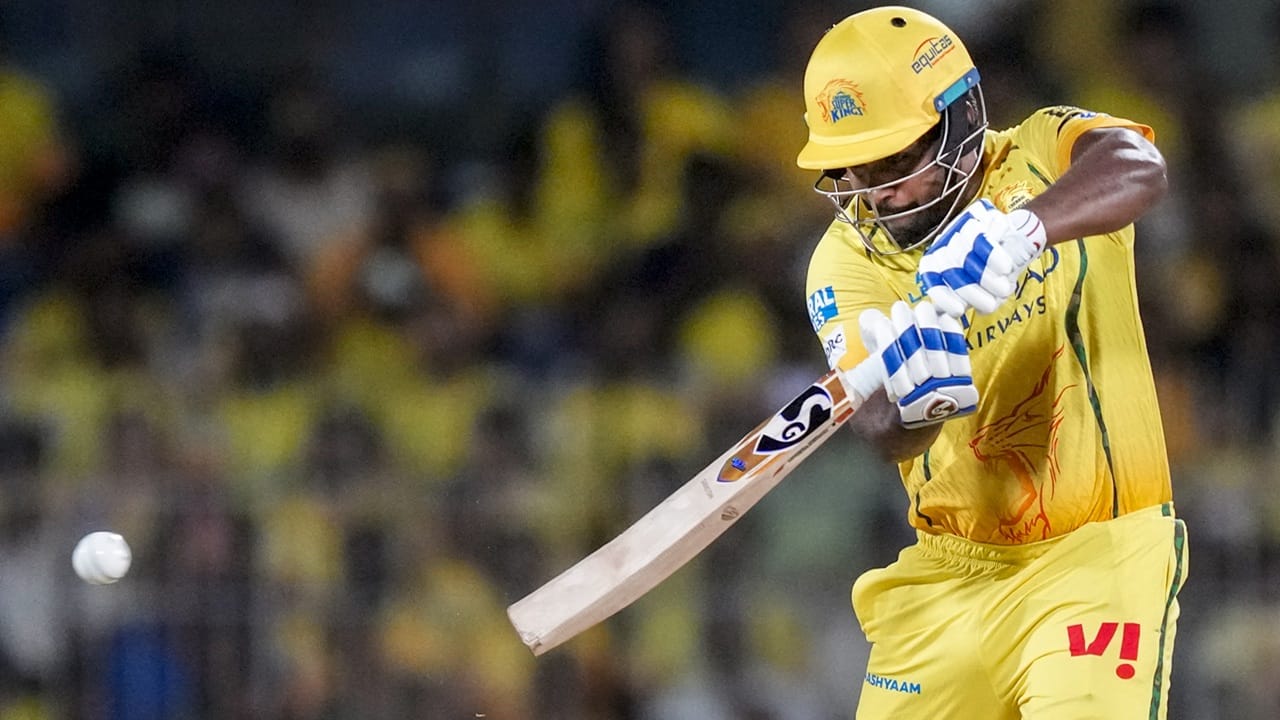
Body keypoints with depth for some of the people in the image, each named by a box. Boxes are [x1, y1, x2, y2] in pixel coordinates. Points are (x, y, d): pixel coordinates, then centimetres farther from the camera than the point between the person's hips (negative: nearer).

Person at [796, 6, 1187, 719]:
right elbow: (879, 432, -18)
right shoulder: (847, 264, -3)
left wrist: (1020, 225, -47)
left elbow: (1138, 170, -30)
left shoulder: (1041, 157, -6)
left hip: (1099, 552, -3)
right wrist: (912, 400, -42)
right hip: (950, 572, 3)